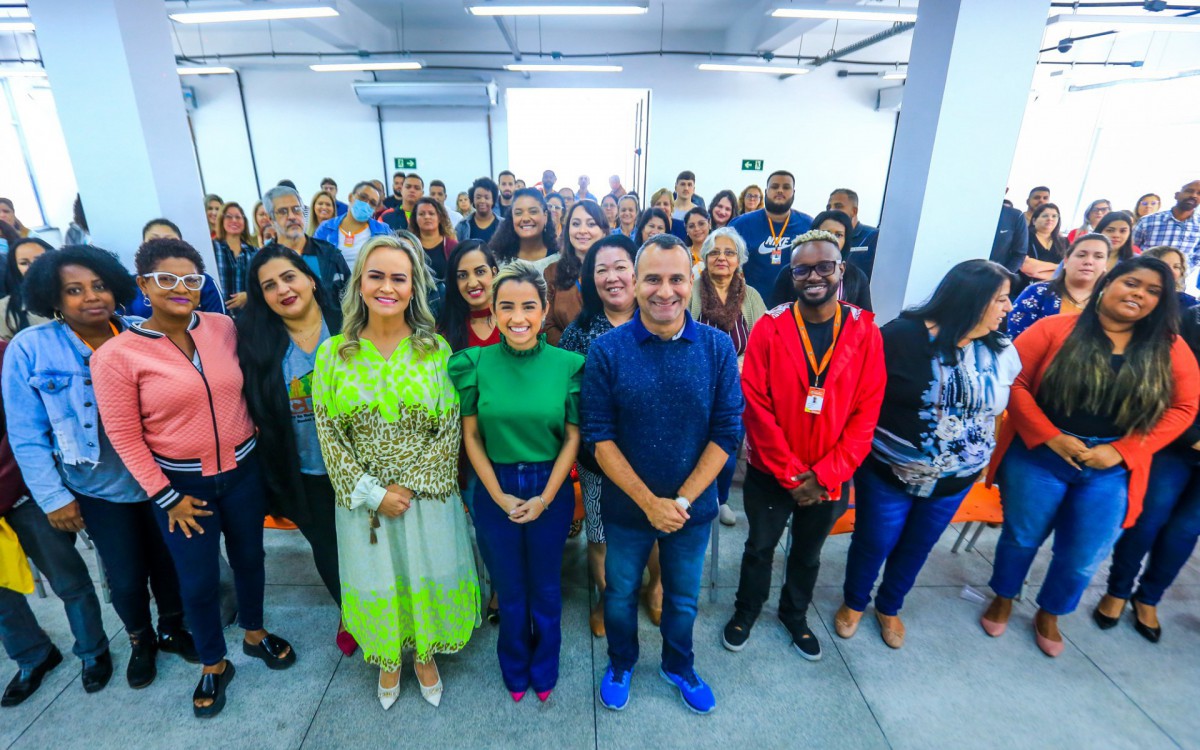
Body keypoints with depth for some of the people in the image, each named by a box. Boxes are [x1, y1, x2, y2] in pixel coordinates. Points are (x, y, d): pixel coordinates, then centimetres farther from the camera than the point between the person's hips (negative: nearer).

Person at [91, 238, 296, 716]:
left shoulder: (223, 327, -6)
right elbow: (123, 435, -9)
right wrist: (165, 497, -9)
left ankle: (255, 634, 45)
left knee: (249, 557, 20)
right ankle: (213, 663, 37)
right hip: (182, 482, -2)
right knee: (197, 580, 12)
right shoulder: (116, 355, -14)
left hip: (242, 469, 3)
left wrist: (256, 441, 8)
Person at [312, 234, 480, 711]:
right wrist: (371, 492, -12)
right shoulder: (333, 353, -6)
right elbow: (328, 434, -5)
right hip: (363, 498, 1)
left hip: (427, 493, 0)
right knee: (377, 580, 18)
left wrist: (409, 485, -13)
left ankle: (426, 653, 45)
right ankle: (388, 659, 47)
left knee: (428, 575, 15)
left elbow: (449, 430, -8)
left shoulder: (436, 350, -8)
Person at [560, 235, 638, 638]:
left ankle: (656, 588, 47)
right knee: (601, 537, 15)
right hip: (598, 455, 0)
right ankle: (607, 597, 45)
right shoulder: (578, 331, -3)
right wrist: (577, 447, -10)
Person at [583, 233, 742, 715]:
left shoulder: (718, 348, -11)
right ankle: (620, 664, 50)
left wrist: (682, 500, -16)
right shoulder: (606, 350, -15)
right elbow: (599, 436, -14)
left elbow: (726, 433, -10)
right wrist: (649, 502, -18)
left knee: (683, 598, 23)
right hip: (626, 505, -1)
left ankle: (679, 667, 52)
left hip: (693, 506, 1)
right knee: (621, 593, 21)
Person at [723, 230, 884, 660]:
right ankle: (746, 609, 44)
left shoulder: (865, 332, -7)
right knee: (760, 547, 18)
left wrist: (824, 475, -14)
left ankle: (795, 615, 49)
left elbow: (866, 412, -8)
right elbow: (755, 405, -14)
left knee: (808, 553, 23)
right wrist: (790, 472, -16)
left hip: (830, 478, 2)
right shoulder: (769, 327, -12)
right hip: (770, 473, -1)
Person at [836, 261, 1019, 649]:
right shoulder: (902, 337, -20)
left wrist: (982, 456, 14)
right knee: (873, 544, 11)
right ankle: (853, 603, 40)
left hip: (955, 479, 5)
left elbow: (1002, 406, 12)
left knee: (916, 549, 21)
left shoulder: (1002, 352, -3)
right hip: (888, 472, -4)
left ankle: (889, 608, 46)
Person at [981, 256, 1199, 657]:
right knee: (1021, 536, 15)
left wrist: (1122, 451, -10)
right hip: (1039, 457, -3)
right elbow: (1013, 381, -12)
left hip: (1112, 469, 3)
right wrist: (1050, 436, -17)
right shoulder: (1055, 329, -9)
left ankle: (1048, 614, 40)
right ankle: (1003, 598, 40)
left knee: (1083, 558, 13)